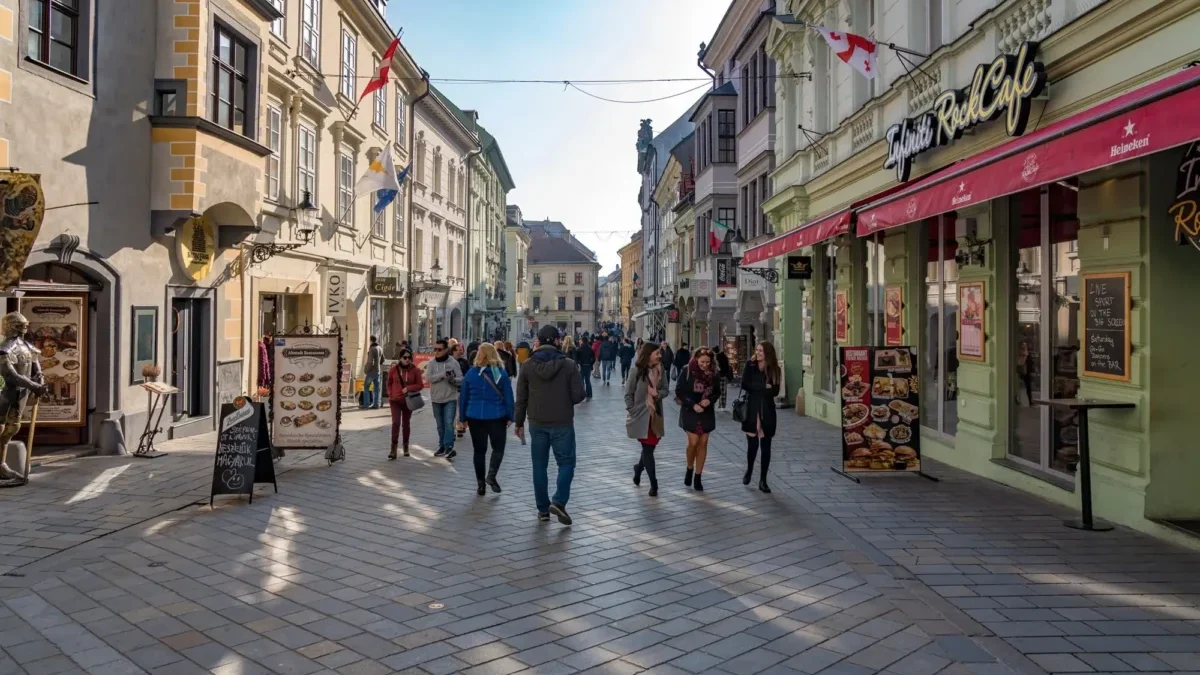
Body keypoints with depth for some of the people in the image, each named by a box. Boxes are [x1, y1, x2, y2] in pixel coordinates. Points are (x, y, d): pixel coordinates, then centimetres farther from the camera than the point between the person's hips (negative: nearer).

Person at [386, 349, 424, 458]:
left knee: (405, 423, 12)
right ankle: (393, 450, -11)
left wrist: (408, 388, -16)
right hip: (395, 400, -1)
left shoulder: (415, 370, -4)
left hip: (408, 401, 1)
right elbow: (389, 383, 13)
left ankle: (406, 447, 26)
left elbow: (420, 385, -2)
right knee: (396, 423, -11)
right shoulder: (393, 369, -1)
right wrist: (390, 394, -1)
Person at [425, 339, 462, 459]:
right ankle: (442, 446, 24)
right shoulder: (431, 363, -1)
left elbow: (460, 379, -5)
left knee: (449, 423, -12)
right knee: (440, 425, 13)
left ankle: (449, 447, -14)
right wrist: (443, 374, -24)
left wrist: (453, 379, -27)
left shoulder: (453, 362, -5)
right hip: (436, 398, 3)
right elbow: (428, 377, -15)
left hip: (450, 398, -3)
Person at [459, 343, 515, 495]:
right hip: (497, 416, -2)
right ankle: (491, 475, -9)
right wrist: (510, 417, 4)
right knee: (498, 448, 13)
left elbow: (463, 397, 5)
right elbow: (508, 397, -3)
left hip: (475, 417, 2)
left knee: (479, 451, 9)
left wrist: (463, 417, 13)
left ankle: (481, 485, 11)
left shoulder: (471, 373, 1)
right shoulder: (501, 373, -4)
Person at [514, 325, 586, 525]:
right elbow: (578, 396, -9)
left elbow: (521, 397, 1)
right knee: (566, 462, 9)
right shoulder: (569, 365, -9)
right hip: (562, 423, -2)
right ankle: (559, 501, -9)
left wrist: (519, 422, 11)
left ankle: (543, 509, 15)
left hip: (537, 423, 3)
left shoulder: (527, 366, -2)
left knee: (539, 466, 12)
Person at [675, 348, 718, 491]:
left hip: (707, 412, 3)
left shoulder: (714, 373, -4)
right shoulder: (687, 370, -11)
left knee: (703, 443, 3)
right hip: (690, 411, -3)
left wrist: (709, 400, -14)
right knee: (693, 442, -8)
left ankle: (698, 477, 13)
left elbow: (717, 392, 7)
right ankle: (689, 469, 20)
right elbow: (679, 391, -8)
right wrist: (693, 405, -17)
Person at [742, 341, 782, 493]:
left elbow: (775, 391, -5)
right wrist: (764, 386, -13)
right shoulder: (750, 365, 1)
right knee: (752, 444, 5)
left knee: (766, 446, 2)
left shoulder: (774, 369, 1)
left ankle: (763, 480, 10)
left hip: (767, 411, 0)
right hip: (751, 410, 0)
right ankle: (748, 471, 32)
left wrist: (755, 388, -14)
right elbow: (744, 385, -9)